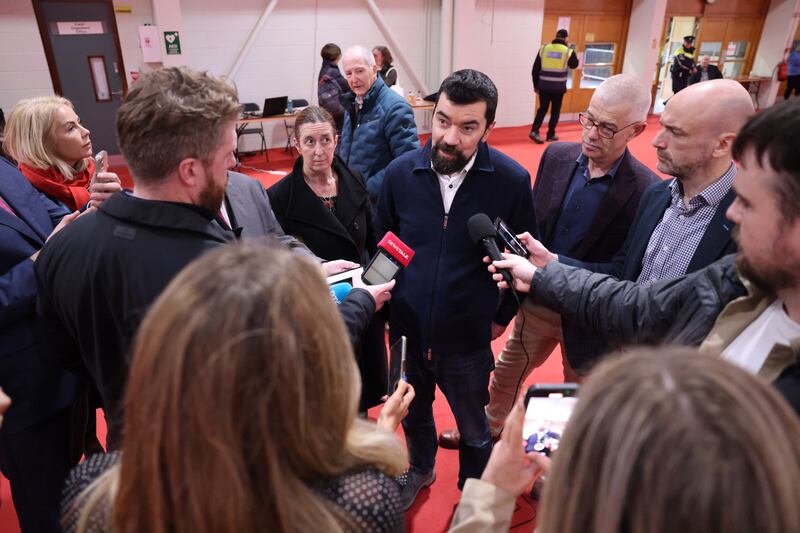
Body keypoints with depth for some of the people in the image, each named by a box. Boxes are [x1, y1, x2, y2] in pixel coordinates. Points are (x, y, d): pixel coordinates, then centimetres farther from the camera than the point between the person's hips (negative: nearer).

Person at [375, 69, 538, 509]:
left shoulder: (512, 180, -16)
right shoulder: (401, 172, -10)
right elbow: (380, 243, 4)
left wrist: (503, 315, 1)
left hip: (468, 339, -2)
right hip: (406, 330, 3)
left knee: (473, 429, 20)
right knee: (413, 414, 27)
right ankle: (420, 469, 57)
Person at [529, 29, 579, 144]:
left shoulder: (543, 48, 1)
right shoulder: (568, 51, -5)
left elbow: (535, 69, 4)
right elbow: (574, 65, 14)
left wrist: (536, 85, 13)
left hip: (544, 86, 2)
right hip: (558, 87, -2)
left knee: (542, 109, 13)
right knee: (555, 111, 12)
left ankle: (534, 131, -3)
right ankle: (550, 135, 15)